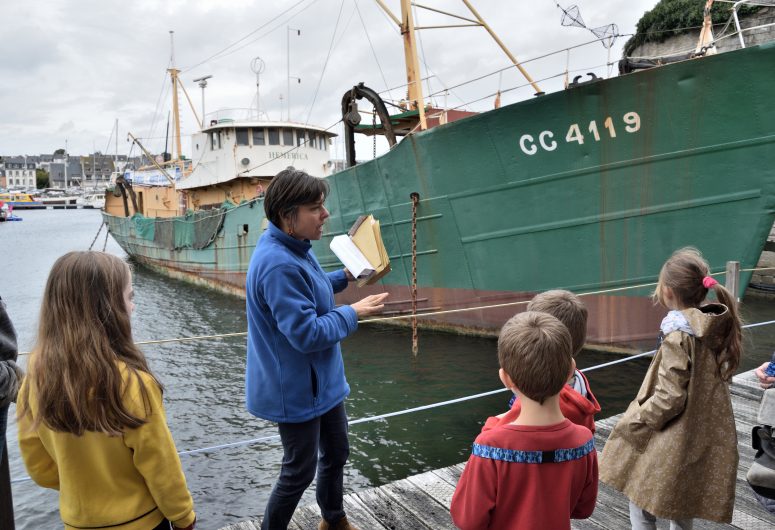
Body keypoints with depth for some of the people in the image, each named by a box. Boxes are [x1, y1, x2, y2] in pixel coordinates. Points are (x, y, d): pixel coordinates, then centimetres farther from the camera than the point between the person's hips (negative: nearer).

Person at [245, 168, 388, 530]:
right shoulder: (278, 264, -31)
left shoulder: (293, 249, 0)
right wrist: (353, 313, -17)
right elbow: (307, 333, -30)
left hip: (322, 381, 10)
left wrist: (344, 277, 9)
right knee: (300, 470, 10)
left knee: (336, 454, 25)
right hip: (296, 390, -10)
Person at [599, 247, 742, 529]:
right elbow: (706, 382, 10)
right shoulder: (718, 328, -1)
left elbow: (670, 398, -22)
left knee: (641, 503, 10)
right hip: (706, 440, 8)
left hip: (675, 443, -8)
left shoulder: (679, 337, -23)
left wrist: (632, 422, -11)